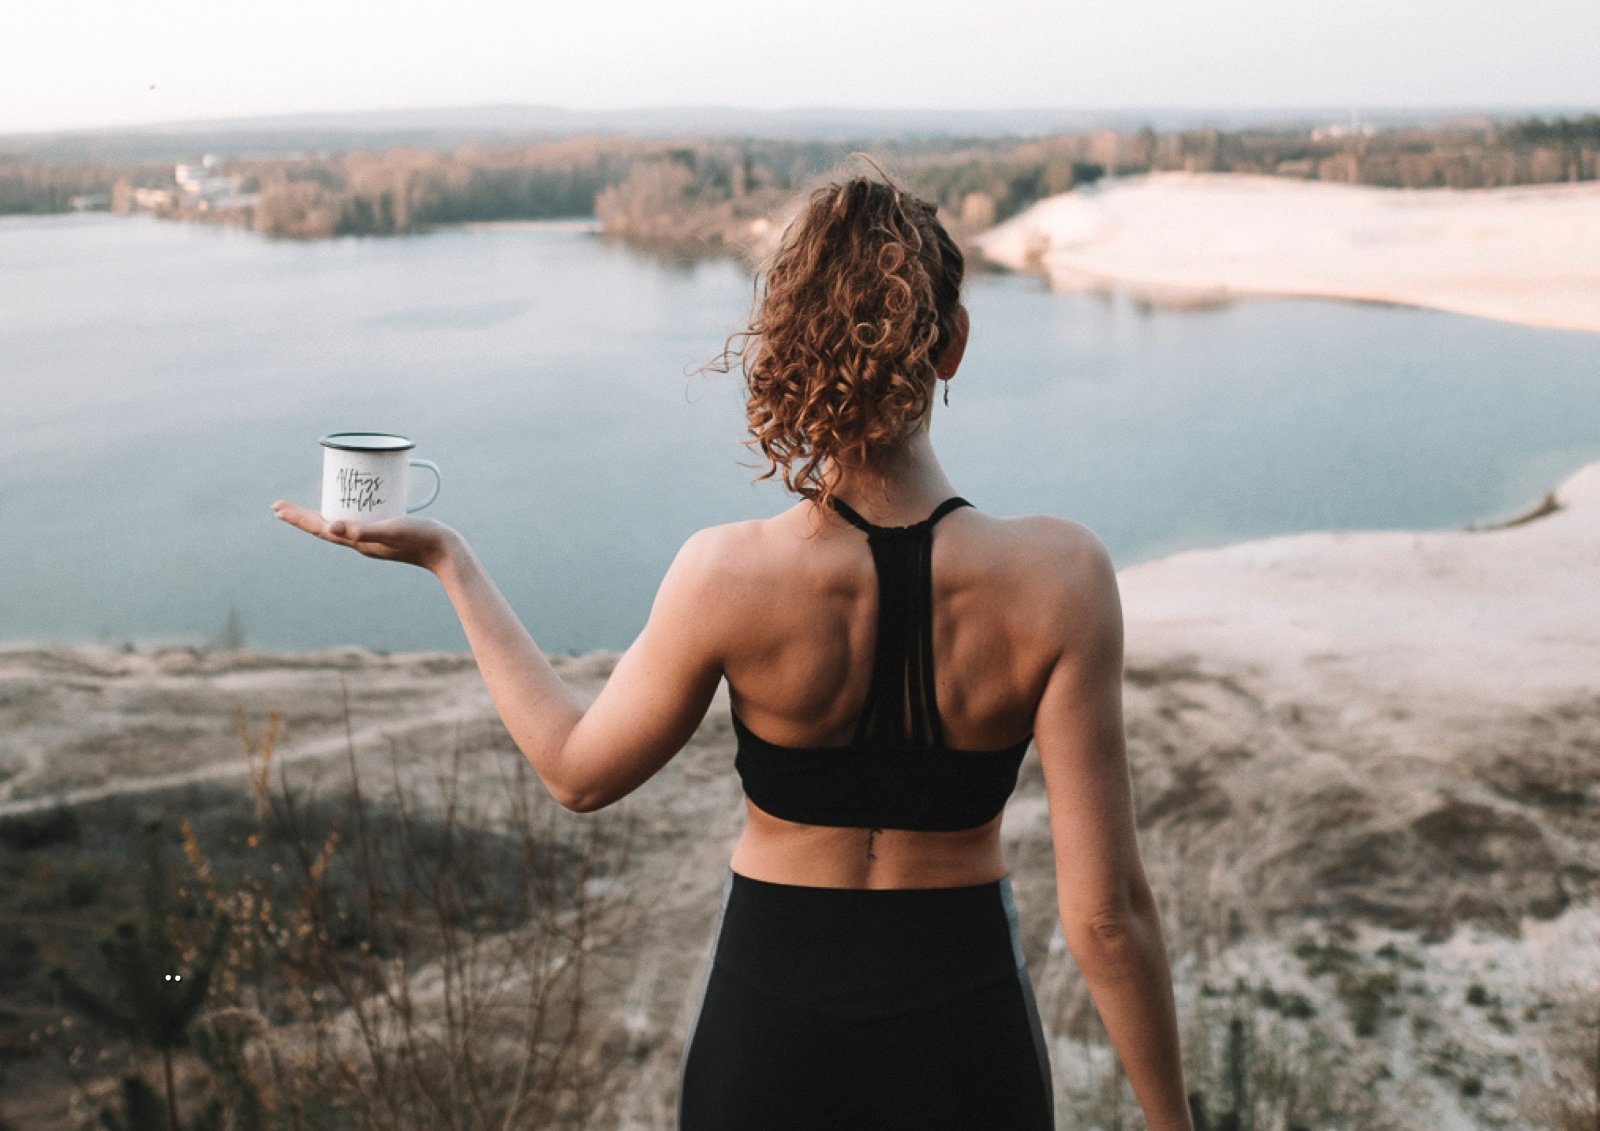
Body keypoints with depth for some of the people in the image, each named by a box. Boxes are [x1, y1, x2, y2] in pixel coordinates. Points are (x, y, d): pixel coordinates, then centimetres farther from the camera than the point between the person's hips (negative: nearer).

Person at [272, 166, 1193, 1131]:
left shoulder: (728, 577, -20)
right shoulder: (1059, 576, -20)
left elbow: (578, 770, -1)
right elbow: (1105, 910, -16)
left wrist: (452, 563, 5)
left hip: (768, 1030, 1)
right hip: (966, 1040, 0)